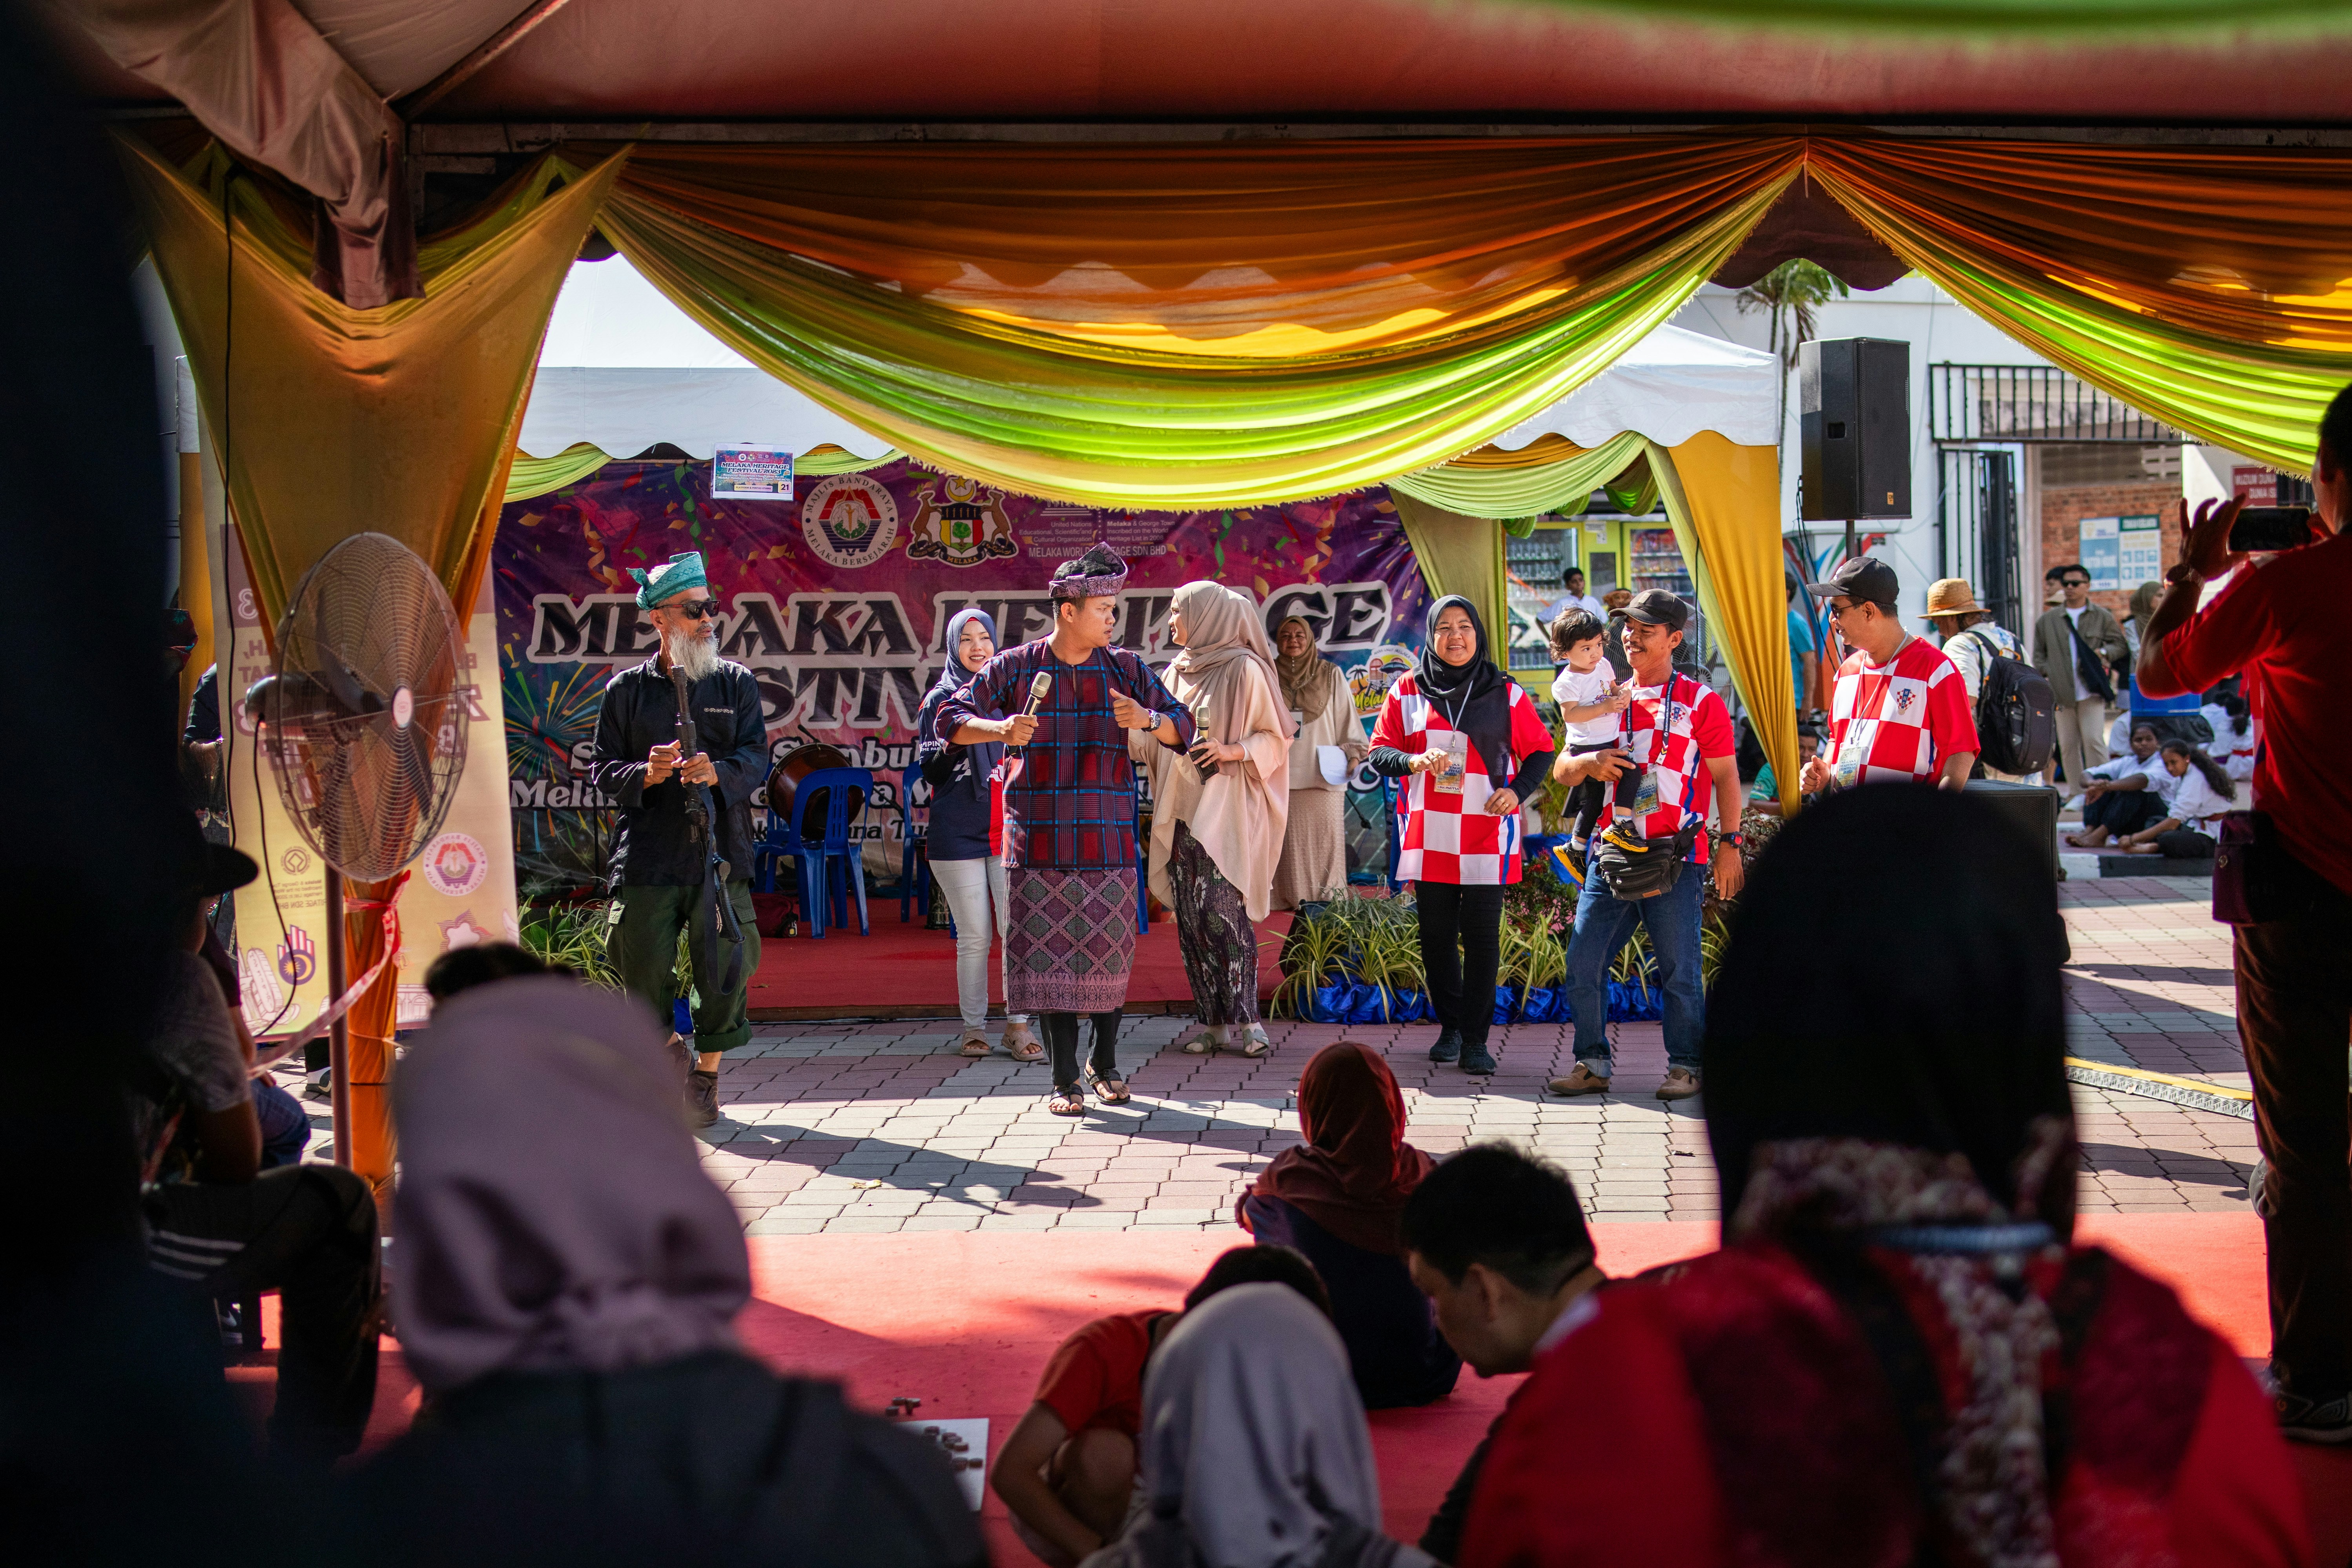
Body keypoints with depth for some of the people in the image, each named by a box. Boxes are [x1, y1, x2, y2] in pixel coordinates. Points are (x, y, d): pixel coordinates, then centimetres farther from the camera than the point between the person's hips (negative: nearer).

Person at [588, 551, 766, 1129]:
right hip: (647, 853, 0)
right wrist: (645, 774, -14)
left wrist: (718, 772, -18)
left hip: (719, 848, 0)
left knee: (725, 968, -3)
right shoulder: (627, 689, 9)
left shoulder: (736, 682, 10)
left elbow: (757, 758, 2)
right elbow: (604, 770, 7)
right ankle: (670, 1045, 31)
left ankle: (706, 1074, 16)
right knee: (646, 967, 1)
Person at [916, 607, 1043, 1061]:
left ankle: (1018, 1027, -4)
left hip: (1010, 829, 2)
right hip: (958, 832, -1)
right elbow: (929, 769, 0)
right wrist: (956, 736, -16)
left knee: (1018, 930, -9)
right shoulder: (940, 700, 6)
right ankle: (974, 1028, 11)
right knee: (974, 937, 1)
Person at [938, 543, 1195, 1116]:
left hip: (1107, 842, 1)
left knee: (1109, 952, 4)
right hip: (1037, 843, -1)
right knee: (1048, 954, -2)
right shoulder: (1015, 668, 2)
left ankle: (1105, 1063, 25)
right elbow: (949, 720, 2)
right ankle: (1064, 1078, 7)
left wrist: (1148, 719, -15)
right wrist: (1000, 729, -17)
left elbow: (1183, 731, 7)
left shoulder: (1125, 669, 7)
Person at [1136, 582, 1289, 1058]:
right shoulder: (1178, 673, 15)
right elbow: (1154, 738, 18)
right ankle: (1211, 1019, 9)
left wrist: (1234, 751, -18)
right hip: (1181, 812, 7)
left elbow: (1276, 738, -3)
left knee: (1221, 913, -13)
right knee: (1191, 919, 4)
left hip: (1225, 813, -7)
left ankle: (1243, 1018, -7)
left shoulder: (1244, 670, -4)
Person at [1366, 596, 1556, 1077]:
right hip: (1429, 835, 2)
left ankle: (1476, 1039, 2)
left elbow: (1540, 750, 10)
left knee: (1482, 938, -4)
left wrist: (1517, 790, -8)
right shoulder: (1408, 691, 7)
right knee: (1436, 936, 7)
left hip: (1486, 836, -2)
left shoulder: (1506, 694, 4)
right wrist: (1414, 761, -15)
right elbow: (1379, 753, 6)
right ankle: (1450, 1027, 23)